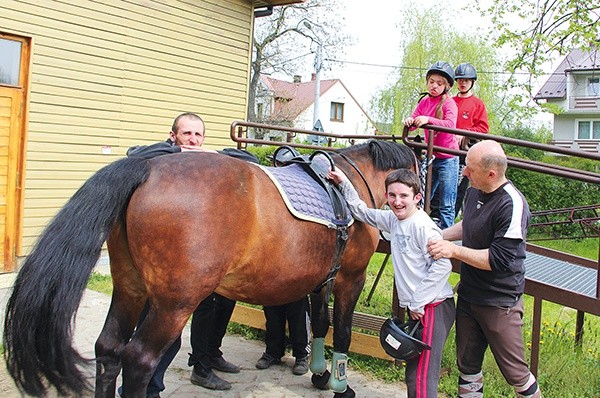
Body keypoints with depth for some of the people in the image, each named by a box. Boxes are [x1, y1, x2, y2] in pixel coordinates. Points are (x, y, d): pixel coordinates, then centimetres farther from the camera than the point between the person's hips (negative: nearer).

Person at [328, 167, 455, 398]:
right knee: (412, 373, 18)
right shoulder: (393, 220, 9)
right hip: (416, 308, 9)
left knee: (423, 377, -8)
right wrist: (344, 184, 13)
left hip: (434, 307, -9)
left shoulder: (422, 225, -16)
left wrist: (417, 302, -17)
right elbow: (362, 212, 23)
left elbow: (442, 266, -22)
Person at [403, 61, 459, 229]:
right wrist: (409, 121, -22)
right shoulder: (424, 101, 8)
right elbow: (413, 120, 2)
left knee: (446, 205, -2)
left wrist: (428, 119, -40)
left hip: (447, 159, -6)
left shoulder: (449, 102, -10)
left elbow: (450, 124, -26)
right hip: (429, 157, 6)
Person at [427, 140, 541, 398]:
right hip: (468, 296, 8)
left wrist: (454, 251, -25)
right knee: (467, 364, 19)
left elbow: (499, 259, -26)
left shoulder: (512, 205, -24)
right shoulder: (474, 191, 1)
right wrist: (440, 236, 10)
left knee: (514, 372, 8)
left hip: (500, 303, -8)